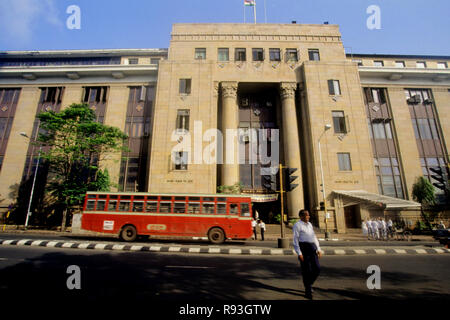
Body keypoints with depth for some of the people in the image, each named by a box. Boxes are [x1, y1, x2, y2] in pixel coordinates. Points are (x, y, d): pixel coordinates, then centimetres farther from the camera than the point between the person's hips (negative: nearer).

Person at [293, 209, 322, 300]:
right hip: (303, 248, -7)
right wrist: (299, 253, -16)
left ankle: (309, 284, 28)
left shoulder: (309, 224, 15)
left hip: (312, 248, 7)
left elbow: (314, 237, 19)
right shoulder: (297, 225, -7)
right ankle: (308, 290, 17)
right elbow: (295, 240, -10)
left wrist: (318, 249, 12)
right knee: (306, 270, 0)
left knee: (317, 268, 4)